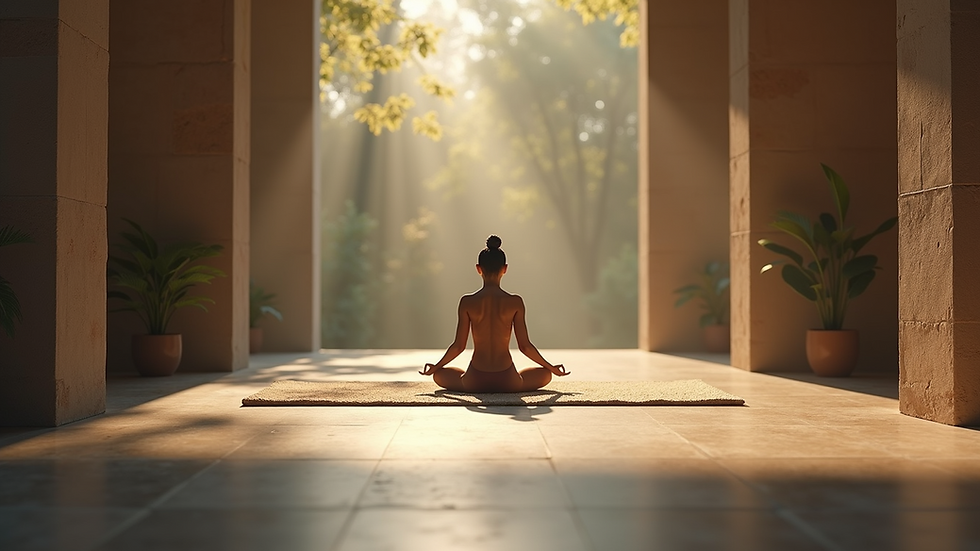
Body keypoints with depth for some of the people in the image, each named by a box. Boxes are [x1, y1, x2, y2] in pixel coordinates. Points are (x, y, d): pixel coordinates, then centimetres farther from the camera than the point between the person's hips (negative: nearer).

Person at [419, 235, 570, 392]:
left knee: (439, 375, 30)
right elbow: (524, 346, -2)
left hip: (475, 382, 0)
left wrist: (435, 366, 17)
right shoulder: (515, 302, -6)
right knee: (545, 374, 29)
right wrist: (552, 368, 13)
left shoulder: (467, 302, -5)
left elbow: (459, 346, -1)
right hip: (508, 382, 0)